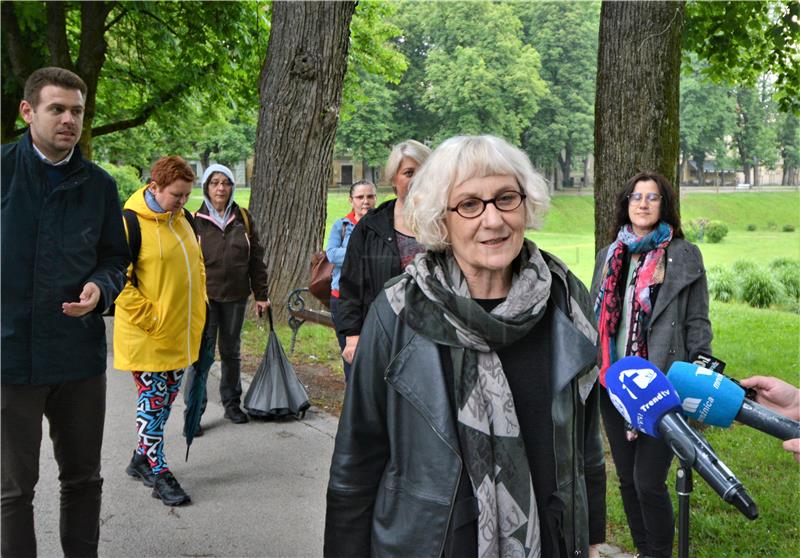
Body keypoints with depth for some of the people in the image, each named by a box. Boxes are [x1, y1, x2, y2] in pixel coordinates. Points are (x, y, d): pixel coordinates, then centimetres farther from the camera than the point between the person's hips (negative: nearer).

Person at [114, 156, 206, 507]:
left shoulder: (182, 220, 8)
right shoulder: (131, 224, -15)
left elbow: (197, 266, 20)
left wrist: (197, 309, 14)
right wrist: (150, 319, -18)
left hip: (181, 333, 8)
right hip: (147, 336, -8)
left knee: (167, 396, 16)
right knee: (153, 399, 0)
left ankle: (142, 457, 32)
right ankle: (158, 472, 11)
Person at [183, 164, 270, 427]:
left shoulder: (243, 219, 6)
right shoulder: (195, 220, -2)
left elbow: (256, 259, 8)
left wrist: (261, 294, 6)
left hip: (236, 297, 3)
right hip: (204, 297, -3)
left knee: (231, 352, 15)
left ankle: (232, 403, 27)